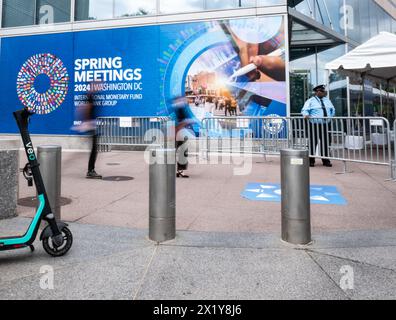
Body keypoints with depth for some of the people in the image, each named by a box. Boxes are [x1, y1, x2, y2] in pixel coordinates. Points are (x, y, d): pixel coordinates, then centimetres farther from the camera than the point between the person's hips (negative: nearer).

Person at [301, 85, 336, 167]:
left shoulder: (327, 100, 17)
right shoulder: (311, 101, 1)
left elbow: (332, 109, 28)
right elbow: (304, 110, -9)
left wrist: (331, 116, 14)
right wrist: (306, 115, -29)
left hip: (325, 125, 5)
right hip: (314, 125, -5)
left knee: (325, 142, 5)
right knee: (313, 142, -5)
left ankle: (326, 160, 14)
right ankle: (311, 161, 4)